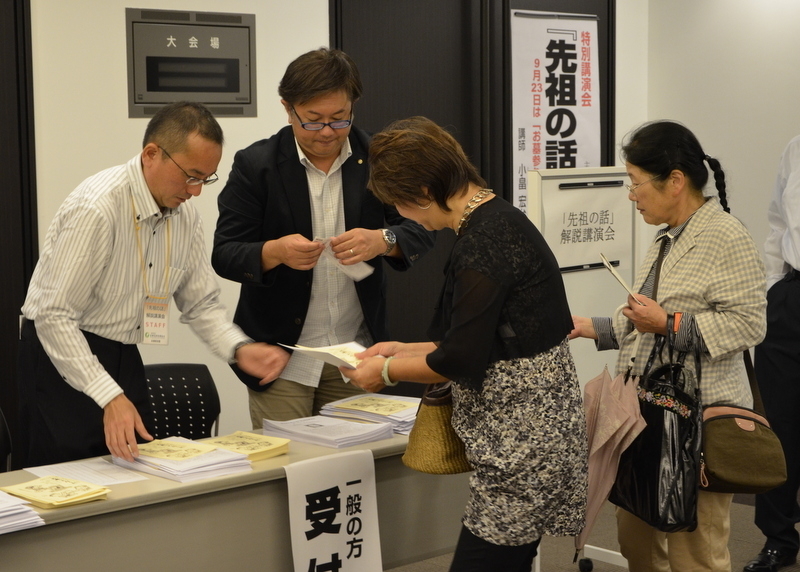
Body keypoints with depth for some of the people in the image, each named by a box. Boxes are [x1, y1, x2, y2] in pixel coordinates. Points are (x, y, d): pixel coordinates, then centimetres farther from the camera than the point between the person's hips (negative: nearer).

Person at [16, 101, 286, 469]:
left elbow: (201, 304, 9)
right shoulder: (96, 207, -24)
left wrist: (239, 349, -11)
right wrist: (109, 397, -31)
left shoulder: (185, 215, 0)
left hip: (124, 360, 7)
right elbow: (54, 316, -25)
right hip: (62, 359, -7)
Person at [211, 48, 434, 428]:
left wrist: (383, 240, -23)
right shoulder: (255, 165, -4)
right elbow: (224, 255, -6)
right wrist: (275, 252, -26)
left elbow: (420, 233, -1)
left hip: (356, 355, 2)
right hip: (282, 356, -2)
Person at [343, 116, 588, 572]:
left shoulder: (482, 241, -18)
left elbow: (462, 360, -17)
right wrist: (407, 350, 19)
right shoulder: (498, 218, 11)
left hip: (523, 441, -10)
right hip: (528, 430, 10)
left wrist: (386, 371, -2)